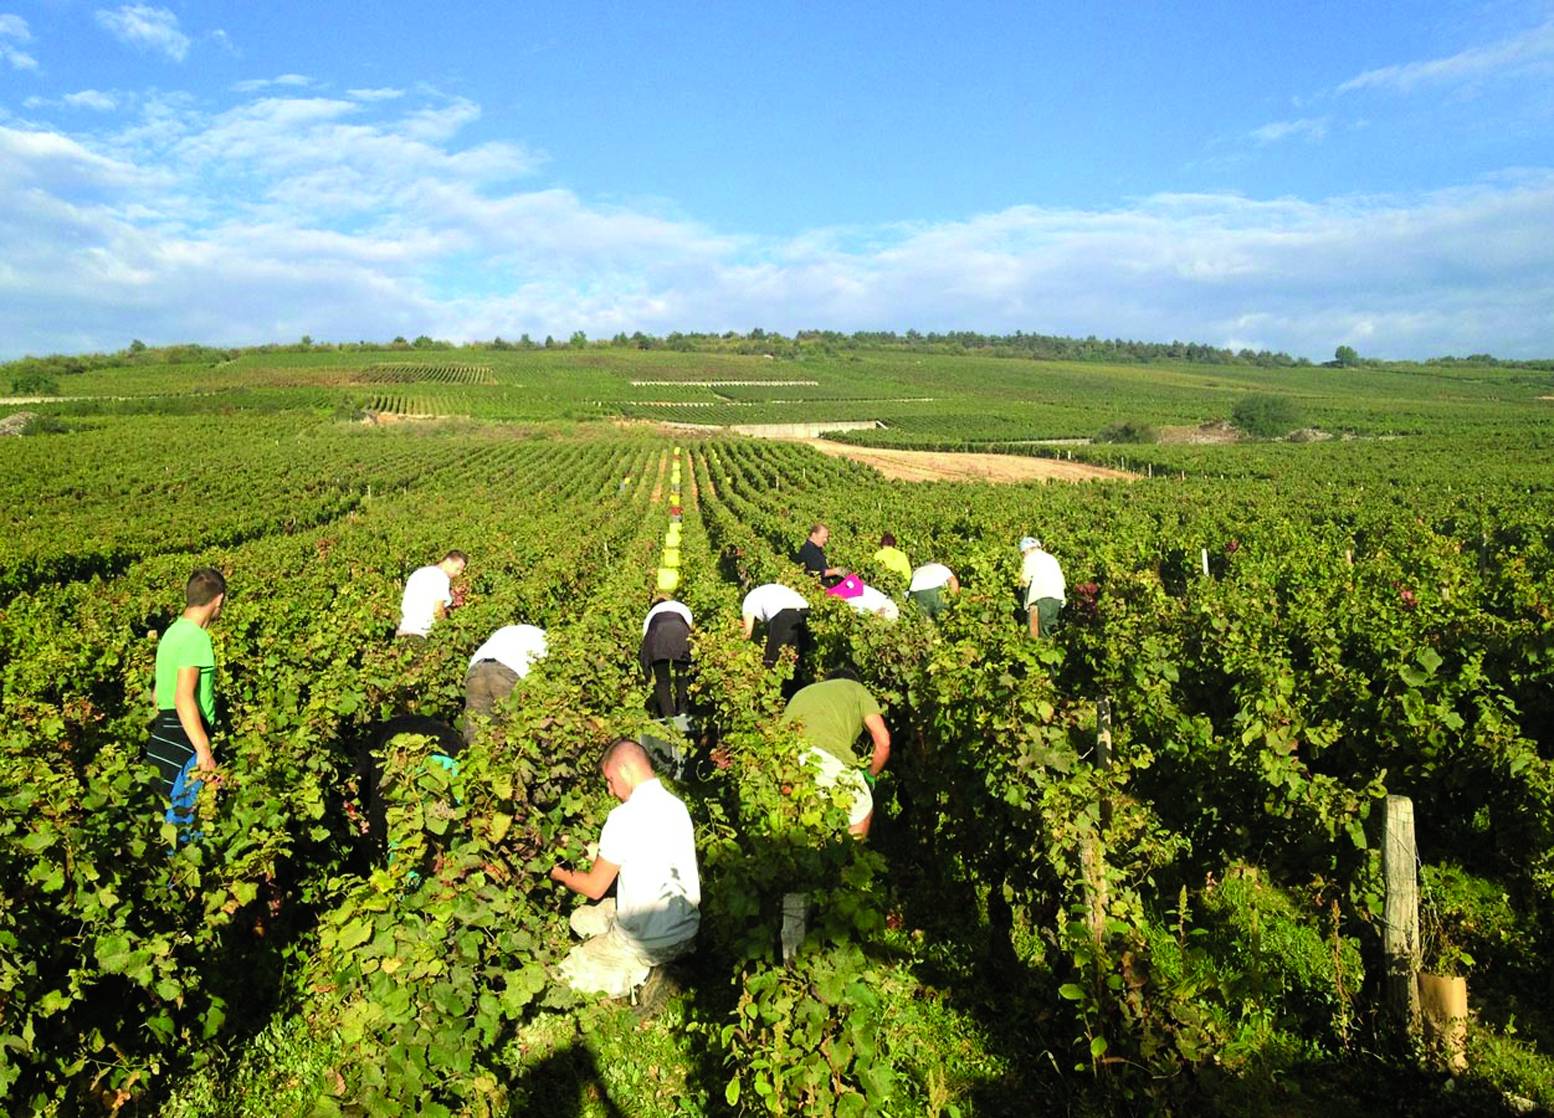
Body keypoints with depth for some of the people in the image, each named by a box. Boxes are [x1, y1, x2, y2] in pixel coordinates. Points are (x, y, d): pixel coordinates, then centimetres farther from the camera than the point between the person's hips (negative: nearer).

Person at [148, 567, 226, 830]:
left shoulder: (174, 631, 15)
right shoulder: (196, 636, -16)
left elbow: (157, 694, 23)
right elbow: (184, 697, -25)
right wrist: (203, 750, -30)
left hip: (167, 736, 10)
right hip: (186, 740, -10)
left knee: (177, 809, 13)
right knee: (185, 814, -6)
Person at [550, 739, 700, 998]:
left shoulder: (625, 817, -20)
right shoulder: (677, 806, 1)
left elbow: (594, 888, -9)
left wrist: (561, 875, 10)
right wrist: (604, 854, 22)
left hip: (649, 943, -8)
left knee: (569, 975, 12)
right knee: (581, 917, 25)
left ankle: (639, 973, -2)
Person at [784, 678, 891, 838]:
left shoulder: (802, 693, 39)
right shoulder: (856, 688, 28)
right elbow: (883, 741, 17)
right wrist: (870, 776, 33)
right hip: (827, 755, -4)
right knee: (862, 813, 24)